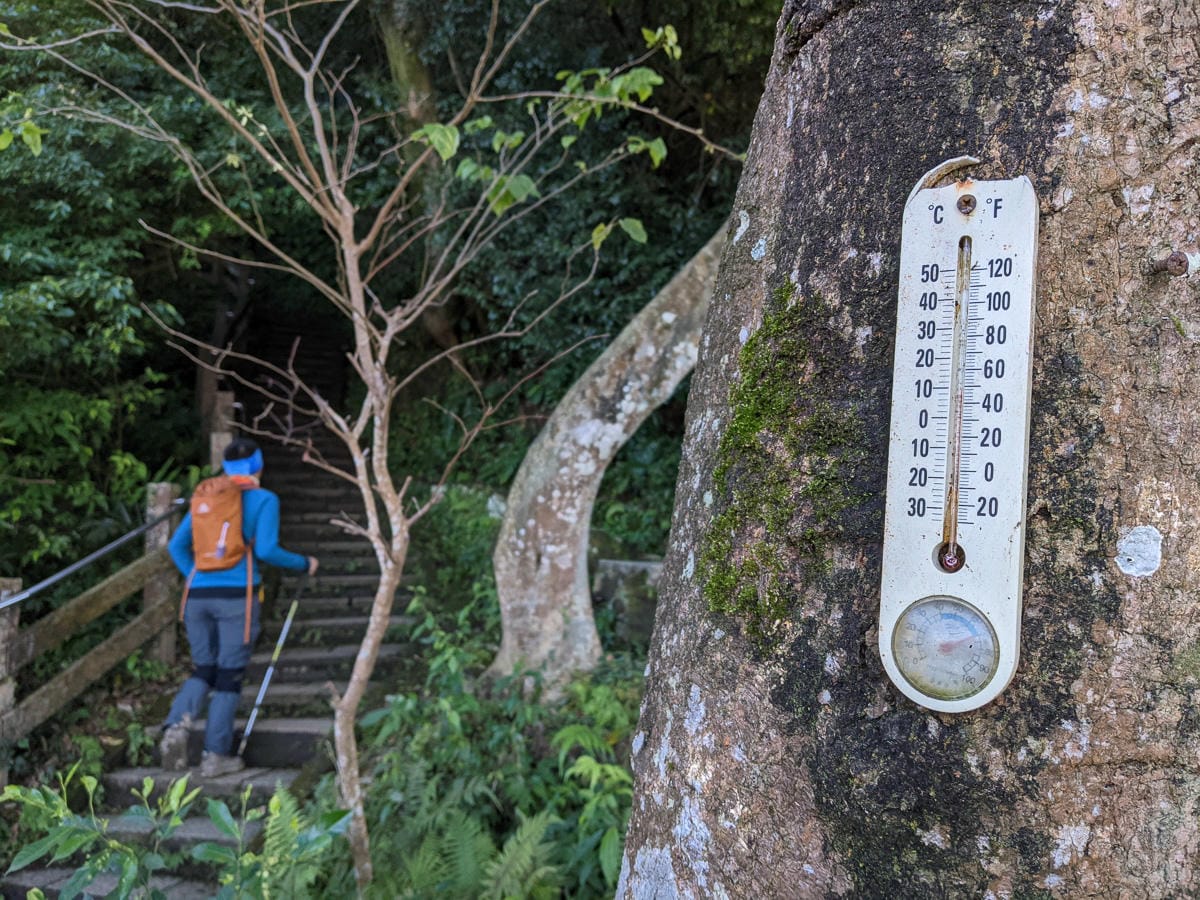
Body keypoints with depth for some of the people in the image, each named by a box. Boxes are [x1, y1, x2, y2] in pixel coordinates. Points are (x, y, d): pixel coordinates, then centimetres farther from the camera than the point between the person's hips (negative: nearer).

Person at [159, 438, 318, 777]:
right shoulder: (264, 500, -2)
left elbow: (177, 545, 11)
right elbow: (266, 550, -10)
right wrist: (304, 564, 3)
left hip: (198, 595, 5)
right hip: (236, 596, -4)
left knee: (202, 670, 15)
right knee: (229, 675, 3)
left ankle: (176, 725, -9)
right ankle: (216, 756, 5)